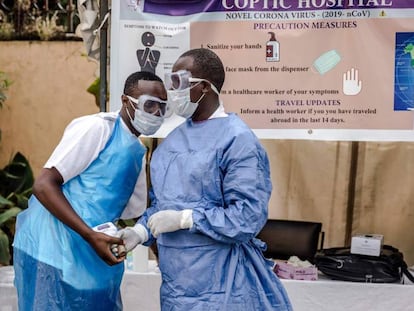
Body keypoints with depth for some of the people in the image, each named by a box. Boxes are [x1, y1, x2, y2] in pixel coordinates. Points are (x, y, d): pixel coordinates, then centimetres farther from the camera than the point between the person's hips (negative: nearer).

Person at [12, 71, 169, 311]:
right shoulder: (97, 127, -13)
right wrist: (91, 235, -23)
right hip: (53, 250, -8)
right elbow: (43, 185, -18)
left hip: (93, 256, 8)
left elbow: (136, 212, 20)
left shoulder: (139, 152, 12)